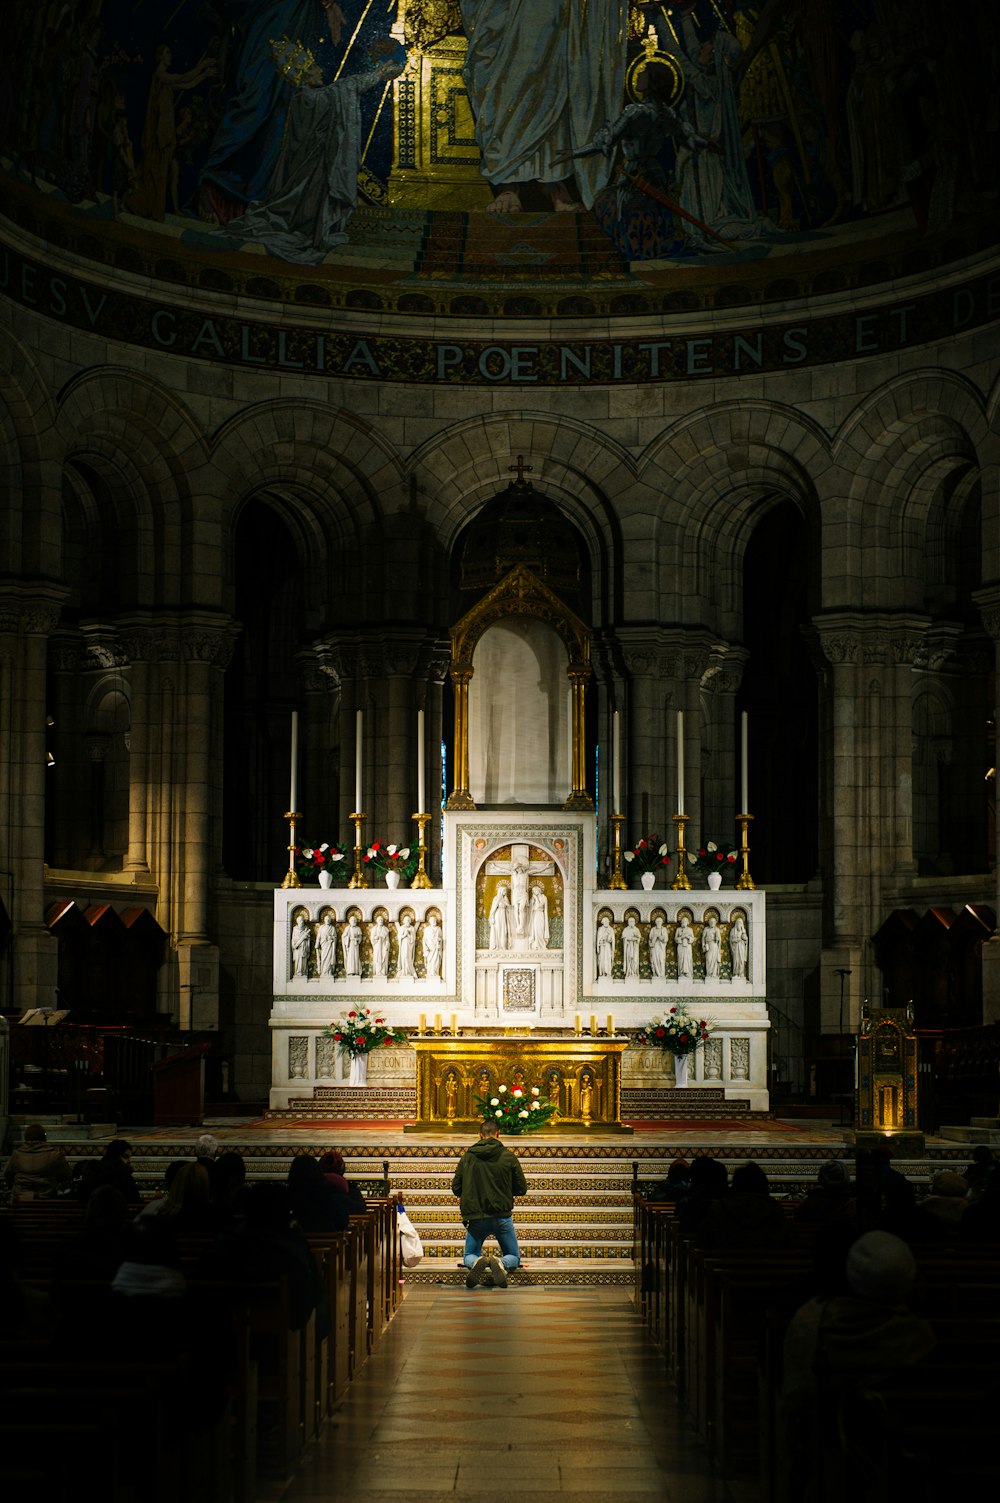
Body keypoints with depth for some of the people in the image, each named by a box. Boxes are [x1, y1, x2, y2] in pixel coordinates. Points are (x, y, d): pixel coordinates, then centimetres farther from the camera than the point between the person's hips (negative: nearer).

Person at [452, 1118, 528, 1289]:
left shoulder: (467, 1157, 1)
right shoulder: (508, 1157, -3)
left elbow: (456, 1189, 4)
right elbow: (522, 1189, 1)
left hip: (475, 1217, 1)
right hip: (502, 1216, -1)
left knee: (469, 1256, 18)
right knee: (514, 1257, 15)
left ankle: (478, 1262, -20)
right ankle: (501, 1264, -22)